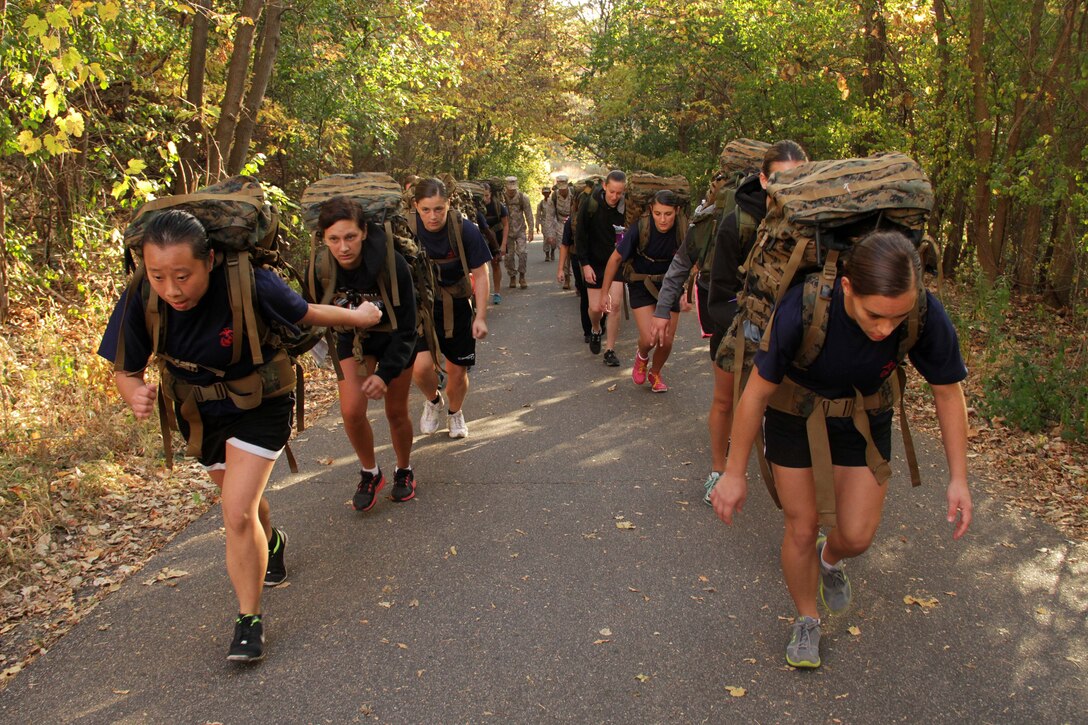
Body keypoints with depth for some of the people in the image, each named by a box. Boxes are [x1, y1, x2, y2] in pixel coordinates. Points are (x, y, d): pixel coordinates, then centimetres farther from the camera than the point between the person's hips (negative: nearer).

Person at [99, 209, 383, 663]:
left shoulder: (250, 285, -34)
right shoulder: (140, 301, -24)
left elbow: (304, 314, -13)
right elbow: (126, 369, -11)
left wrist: (356, 317, 2)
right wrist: (135, 394, -34)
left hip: (259, 406, -4)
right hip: (198, 411, 5)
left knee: (237, 514, -16)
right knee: (243, 501, 26)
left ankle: (249, 620, 5)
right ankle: (270, 544, 60)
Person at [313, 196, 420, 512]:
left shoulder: (392, 264, -32)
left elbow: (406, 329, -24)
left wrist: (385, 373, -31)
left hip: (394, 340, -2)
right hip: (353, 339, 2)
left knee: (396, 412, 8)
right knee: (351, 411, -12)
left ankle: (404, 471, 35)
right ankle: (370, 474, 14)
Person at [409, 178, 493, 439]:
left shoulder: (466, 230, -18)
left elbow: (480, 274, -7)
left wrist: (481, 317, -10)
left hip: (457, 307, 0)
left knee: (457, 371, 9)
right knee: (421, 366, -19)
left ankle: (455, 412, 41)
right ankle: (433, 401, 16)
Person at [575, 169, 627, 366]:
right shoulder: (589, 205, -13)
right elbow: (580, 237, -6)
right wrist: (585, 264, -11)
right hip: (595, 263, 0)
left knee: (615, 305, -10)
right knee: (596, 308, 2)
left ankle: (610, 350, 1)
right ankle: (596, 330, 38)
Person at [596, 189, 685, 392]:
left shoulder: (683, 232, -21)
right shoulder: (640, 229, -24)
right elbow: (616, 258, -12)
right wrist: (604, 292, -7)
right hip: (641, 285, -2)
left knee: (666, 341, 3)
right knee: (649, 339, -17)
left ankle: (655, 373, 35)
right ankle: (641, 356, 21)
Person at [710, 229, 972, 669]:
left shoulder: (926, 317, -30)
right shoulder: (802, 309, -37)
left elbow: (948, 392, -10)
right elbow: (758, 390, -22)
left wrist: (958, 477, -7)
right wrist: (734, 473, -14)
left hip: (863, 420, 2)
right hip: (795, 416, -2)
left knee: (858, 537, 2)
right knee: (802, 529, 5)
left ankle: (829, 559, 40)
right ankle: (806, 620, 32)